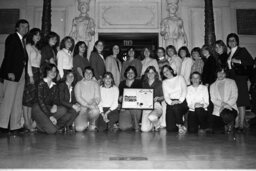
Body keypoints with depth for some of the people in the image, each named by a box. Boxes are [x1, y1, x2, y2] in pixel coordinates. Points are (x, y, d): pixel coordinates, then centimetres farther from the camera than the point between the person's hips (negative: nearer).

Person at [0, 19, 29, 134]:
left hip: (21, 73, 8)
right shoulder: (12, 38, -3)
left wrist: (25, 73, 4)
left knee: (18, 101, 7)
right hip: (12, 73, -8)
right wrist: (10, 72, -18)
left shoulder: (22, 40, 18)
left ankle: (16, 126, 12)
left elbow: (23, 57, 13)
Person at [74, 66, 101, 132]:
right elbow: (78, 97, -4)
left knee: (96, 111, -39)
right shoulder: (78, 84, 8)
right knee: (79, 128, -21)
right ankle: (87, 123, 17)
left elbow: (97, 97, 5)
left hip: (92, 107, 0)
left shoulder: (95, 84, 13)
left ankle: (92, 123, -4)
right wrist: (87, 105, -19)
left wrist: (95, 103, -18)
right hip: (81, 108, 0)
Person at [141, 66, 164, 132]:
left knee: (152, 117, -37)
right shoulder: (144, 83, 14)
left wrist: (157, 98, -15)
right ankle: (152, 125, 25)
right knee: (144, 129, -12)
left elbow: (163, 97, 4)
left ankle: (157, 124, 2)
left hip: (156, 106, -2)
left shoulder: (159, 83, 5)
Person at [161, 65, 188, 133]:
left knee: (175, 107, -38)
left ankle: (181, 125, -13)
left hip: (182, 102, -1)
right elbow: (166, 96, 5)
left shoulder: (180, 78, 10)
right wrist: (170, 102, -16)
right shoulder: (164, 82, 15)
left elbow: (184, 91, 0)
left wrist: (179, 101, -16)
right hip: (171, 104, 1)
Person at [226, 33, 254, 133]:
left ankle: (241, 125, -7)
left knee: (241, 103, -8)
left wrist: (238, 61, -13)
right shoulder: (229, 54, 21)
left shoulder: (242, 51, 4)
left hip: (240, 80, -6)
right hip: (231, 80, 6)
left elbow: (251, 62, -7)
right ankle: (236, 125, 5)